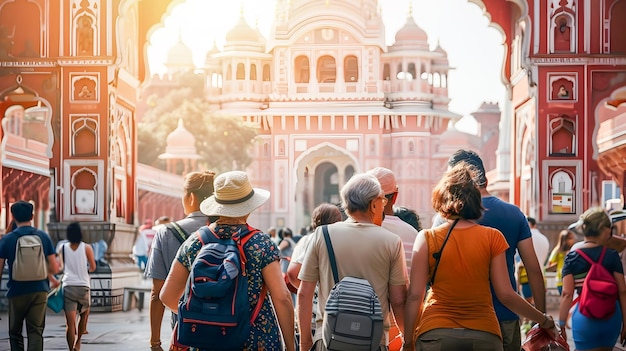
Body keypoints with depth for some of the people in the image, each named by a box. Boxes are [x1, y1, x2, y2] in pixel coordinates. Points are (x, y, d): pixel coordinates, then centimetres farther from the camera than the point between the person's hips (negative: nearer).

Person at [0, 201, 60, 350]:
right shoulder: (43, 237, 1)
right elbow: (54, 269, 1)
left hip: (16, 293, -1)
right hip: (39, 291, 1)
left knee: (15, 334, 14)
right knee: (35, 333, 2)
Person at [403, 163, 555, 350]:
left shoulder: (427, 238, 1)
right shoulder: (492, 238, 2)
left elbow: (414, 295, -2)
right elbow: (506, 294, 0)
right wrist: (543, 320, 14)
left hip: (435, 335, -1)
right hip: (484, 335, 1)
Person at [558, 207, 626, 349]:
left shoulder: (572, 258, -3)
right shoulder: (612, 256, 0)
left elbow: (567, 294, -8)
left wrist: (561, 323, -1)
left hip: (586, 317, -2)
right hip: (611, 316, 2)